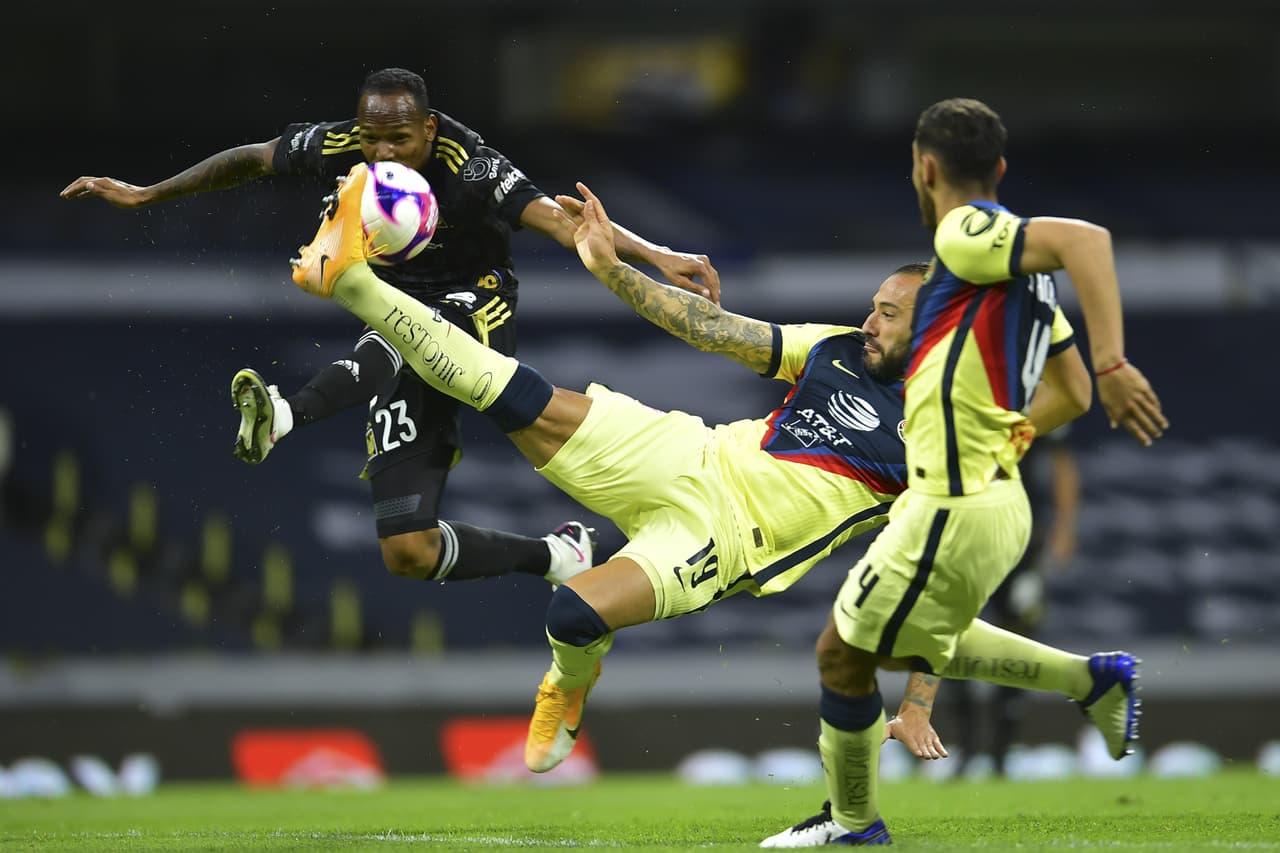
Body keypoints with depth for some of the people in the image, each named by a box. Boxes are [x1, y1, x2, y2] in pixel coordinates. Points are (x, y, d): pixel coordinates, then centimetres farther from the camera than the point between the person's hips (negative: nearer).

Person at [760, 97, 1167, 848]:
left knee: (843, 653, 5)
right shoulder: (1015, 259, 13)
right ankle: (1093, 679, 21)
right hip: (997, 497, 10)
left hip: (954, 514, -10)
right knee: (908, 645, 28)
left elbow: (1085, 237, -32)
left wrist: (1113, 364, -38)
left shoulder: (966, 234, -15)